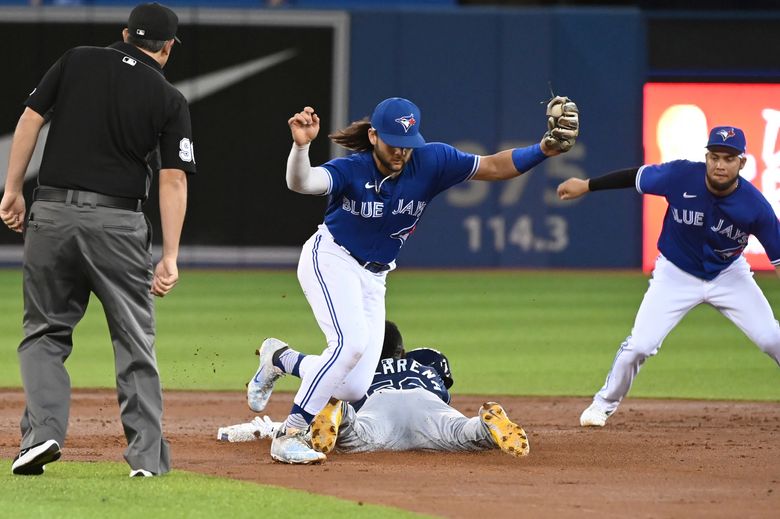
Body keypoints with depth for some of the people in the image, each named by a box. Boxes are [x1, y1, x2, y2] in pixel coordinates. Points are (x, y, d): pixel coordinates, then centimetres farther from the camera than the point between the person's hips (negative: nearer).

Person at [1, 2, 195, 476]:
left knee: (45, 331, 12)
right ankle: (147, 456, 3)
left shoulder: (77, 61, 7)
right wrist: (170, 258, -3)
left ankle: (43, 431, -7)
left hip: (52, 212, 1)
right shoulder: (170, 100, 3)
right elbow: (174, 180, -2)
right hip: (118, 221, -1)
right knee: (134, 339, 8)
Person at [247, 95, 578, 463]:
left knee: (353, 389, -1)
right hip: (330, 259, -6)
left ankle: (281, 359, 26)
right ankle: (290, 435, -24)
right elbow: (301, 183, -39)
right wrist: (301, 145, -59)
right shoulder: (352, 170, -21)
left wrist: (544, 150, -26)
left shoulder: (431, 163, -11)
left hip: (373, 278, 6)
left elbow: (493, 167, -11)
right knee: (352, 341, -31)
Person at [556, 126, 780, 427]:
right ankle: (604, 404, 17)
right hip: (677, 275, 0)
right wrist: (586, 186, -3)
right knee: (639, 345, -8)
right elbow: (636, 176, -9)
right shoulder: (681, 177, -26)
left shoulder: (754, 205, -25)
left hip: (729, 275, 0)